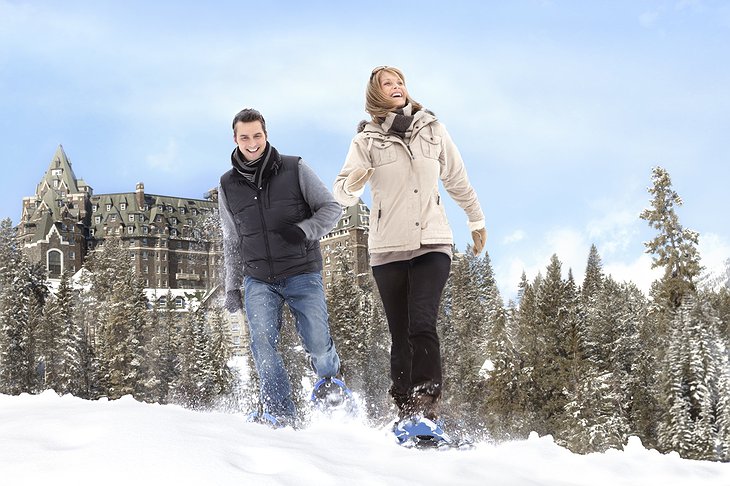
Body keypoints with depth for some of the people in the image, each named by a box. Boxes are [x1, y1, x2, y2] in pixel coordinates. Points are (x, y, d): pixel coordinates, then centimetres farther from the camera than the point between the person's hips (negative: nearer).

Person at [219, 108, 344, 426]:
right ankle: (281, 414, -15)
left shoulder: (294, 170, 0)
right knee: (262, 340, -19)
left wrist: (304, 230, -16)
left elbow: (331, 208, 2)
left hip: (302, 274, -2)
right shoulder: (228, 186, 10)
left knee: (318, 345, -5)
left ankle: (330, 380, 28)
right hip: (259, 280, 2)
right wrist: (232, 286, 17)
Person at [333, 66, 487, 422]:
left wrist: (477, 220, 28)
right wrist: (352, 185, -28)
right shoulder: (367, 140, 3)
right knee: (401, 336, 2)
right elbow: (341, 194, -5)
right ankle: (405, 412, 10)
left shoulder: (432, 130, 8)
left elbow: (457, 180, 20)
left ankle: (426, 407, -23)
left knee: (422, 324, -19)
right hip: (388, 249, 0)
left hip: (433, 245, 0)